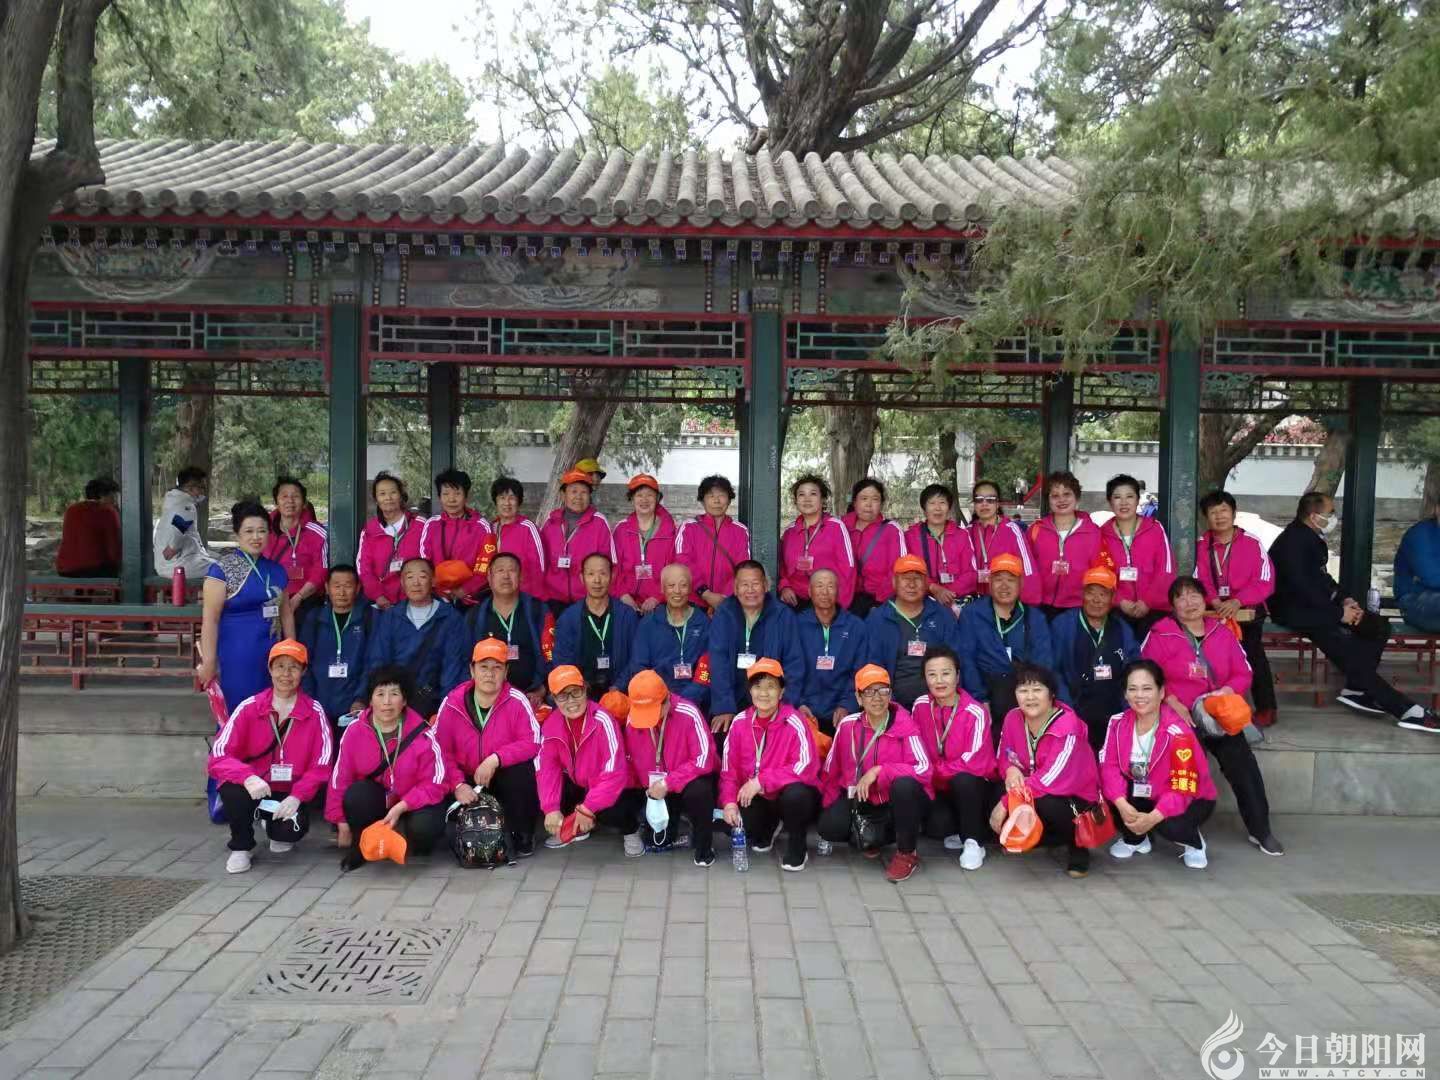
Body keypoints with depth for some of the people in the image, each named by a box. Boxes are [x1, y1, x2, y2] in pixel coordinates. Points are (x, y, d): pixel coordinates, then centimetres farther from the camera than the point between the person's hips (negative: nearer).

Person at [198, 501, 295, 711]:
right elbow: (210, 618, -11)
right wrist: (208, 662, -15)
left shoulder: (276, 570, 12)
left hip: (271, 658, 5)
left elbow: (286, 614, 19)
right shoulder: (222, 569, -6)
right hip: (236, 661, -5)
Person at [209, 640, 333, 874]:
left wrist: (297, 796, -22)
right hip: (253, 788, 0)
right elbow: (219, 755, -14)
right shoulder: (249, 707, -7)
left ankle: (277, 830, 14)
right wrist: (248, 777, -33)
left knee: (293, 829, -29)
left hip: (288, 794, 0)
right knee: (234, 793, -34)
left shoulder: (315, 712, -6)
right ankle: (240, 847, -1)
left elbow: (321, 765, -6)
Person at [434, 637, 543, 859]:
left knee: (522, 770, -34)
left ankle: (523, 835, -10)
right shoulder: (452, 703, -8)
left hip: (505, 778, -1)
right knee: (453, 831, -22)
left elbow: (532, 743, -17)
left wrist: (495, 759, -28)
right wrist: (457, 784, -19)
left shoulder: (517, 701, -13)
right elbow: (441, 749, -7)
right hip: (467, 781, 1)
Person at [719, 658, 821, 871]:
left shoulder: (794, 722, -18)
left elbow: (806, 767, -27)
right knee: (730, 820, -21)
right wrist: (729, 802, -18)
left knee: (795, 794, -36)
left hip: (791, 795, -4)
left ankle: (797, 847, -4)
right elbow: (729, 768, -1)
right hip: (757, 799, 5)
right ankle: (768, 828, 17)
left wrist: (761, 781, -28)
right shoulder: (739, 722, -4)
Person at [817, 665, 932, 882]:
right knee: (830, 826, -21)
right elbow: (831, 769, 6)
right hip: (865, 801, 3)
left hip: (904, 801, -3)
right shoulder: (847, 725, -6)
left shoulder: (904, 725, -15)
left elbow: (924, 769, -27)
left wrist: (879, 770, -28)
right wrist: (828, 804, 5)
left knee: (904, 784, -36)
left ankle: (907, 854, -12)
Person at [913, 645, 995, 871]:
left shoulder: (975, 713, -19)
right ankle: (956, 830, 8)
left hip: (973, 785, -2)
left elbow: (973, 763, -21)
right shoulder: (920, 706, -5)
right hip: (937, 787, 2)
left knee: (963, 779, -37)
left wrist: (934, 772, -15)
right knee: (936, 824, -29)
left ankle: (974, 842, -14)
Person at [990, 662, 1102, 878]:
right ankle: (1057, 838, 10)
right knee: (1000, 822, -19)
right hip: (1032, 794, 6)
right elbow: (1003, 756, 5)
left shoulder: (1068, 727, -24)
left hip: (1077, 800, -6)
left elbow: (1050, 780, -30)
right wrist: (1010, 770, -21)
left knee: (1047, 803, -37)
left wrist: (1005, 803, -30)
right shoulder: (1013, 718, -7)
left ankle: (1078, 847, -4)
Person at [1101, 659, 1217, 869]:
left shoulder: (1178, 733, -26)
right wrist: (1122, 805, -32)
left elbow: (1183, 789, -29)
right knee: (1106, 794, -23)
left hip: (1191, 799, -4)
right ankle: (1135, 839, 6)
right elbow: (1109, 766, -15)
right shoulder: (1119, 723, -11)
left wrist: (1152, 818, -41)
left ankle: (1193, 843, 4)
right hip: (1144, 795, 4)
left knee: (1170, 825, -36)